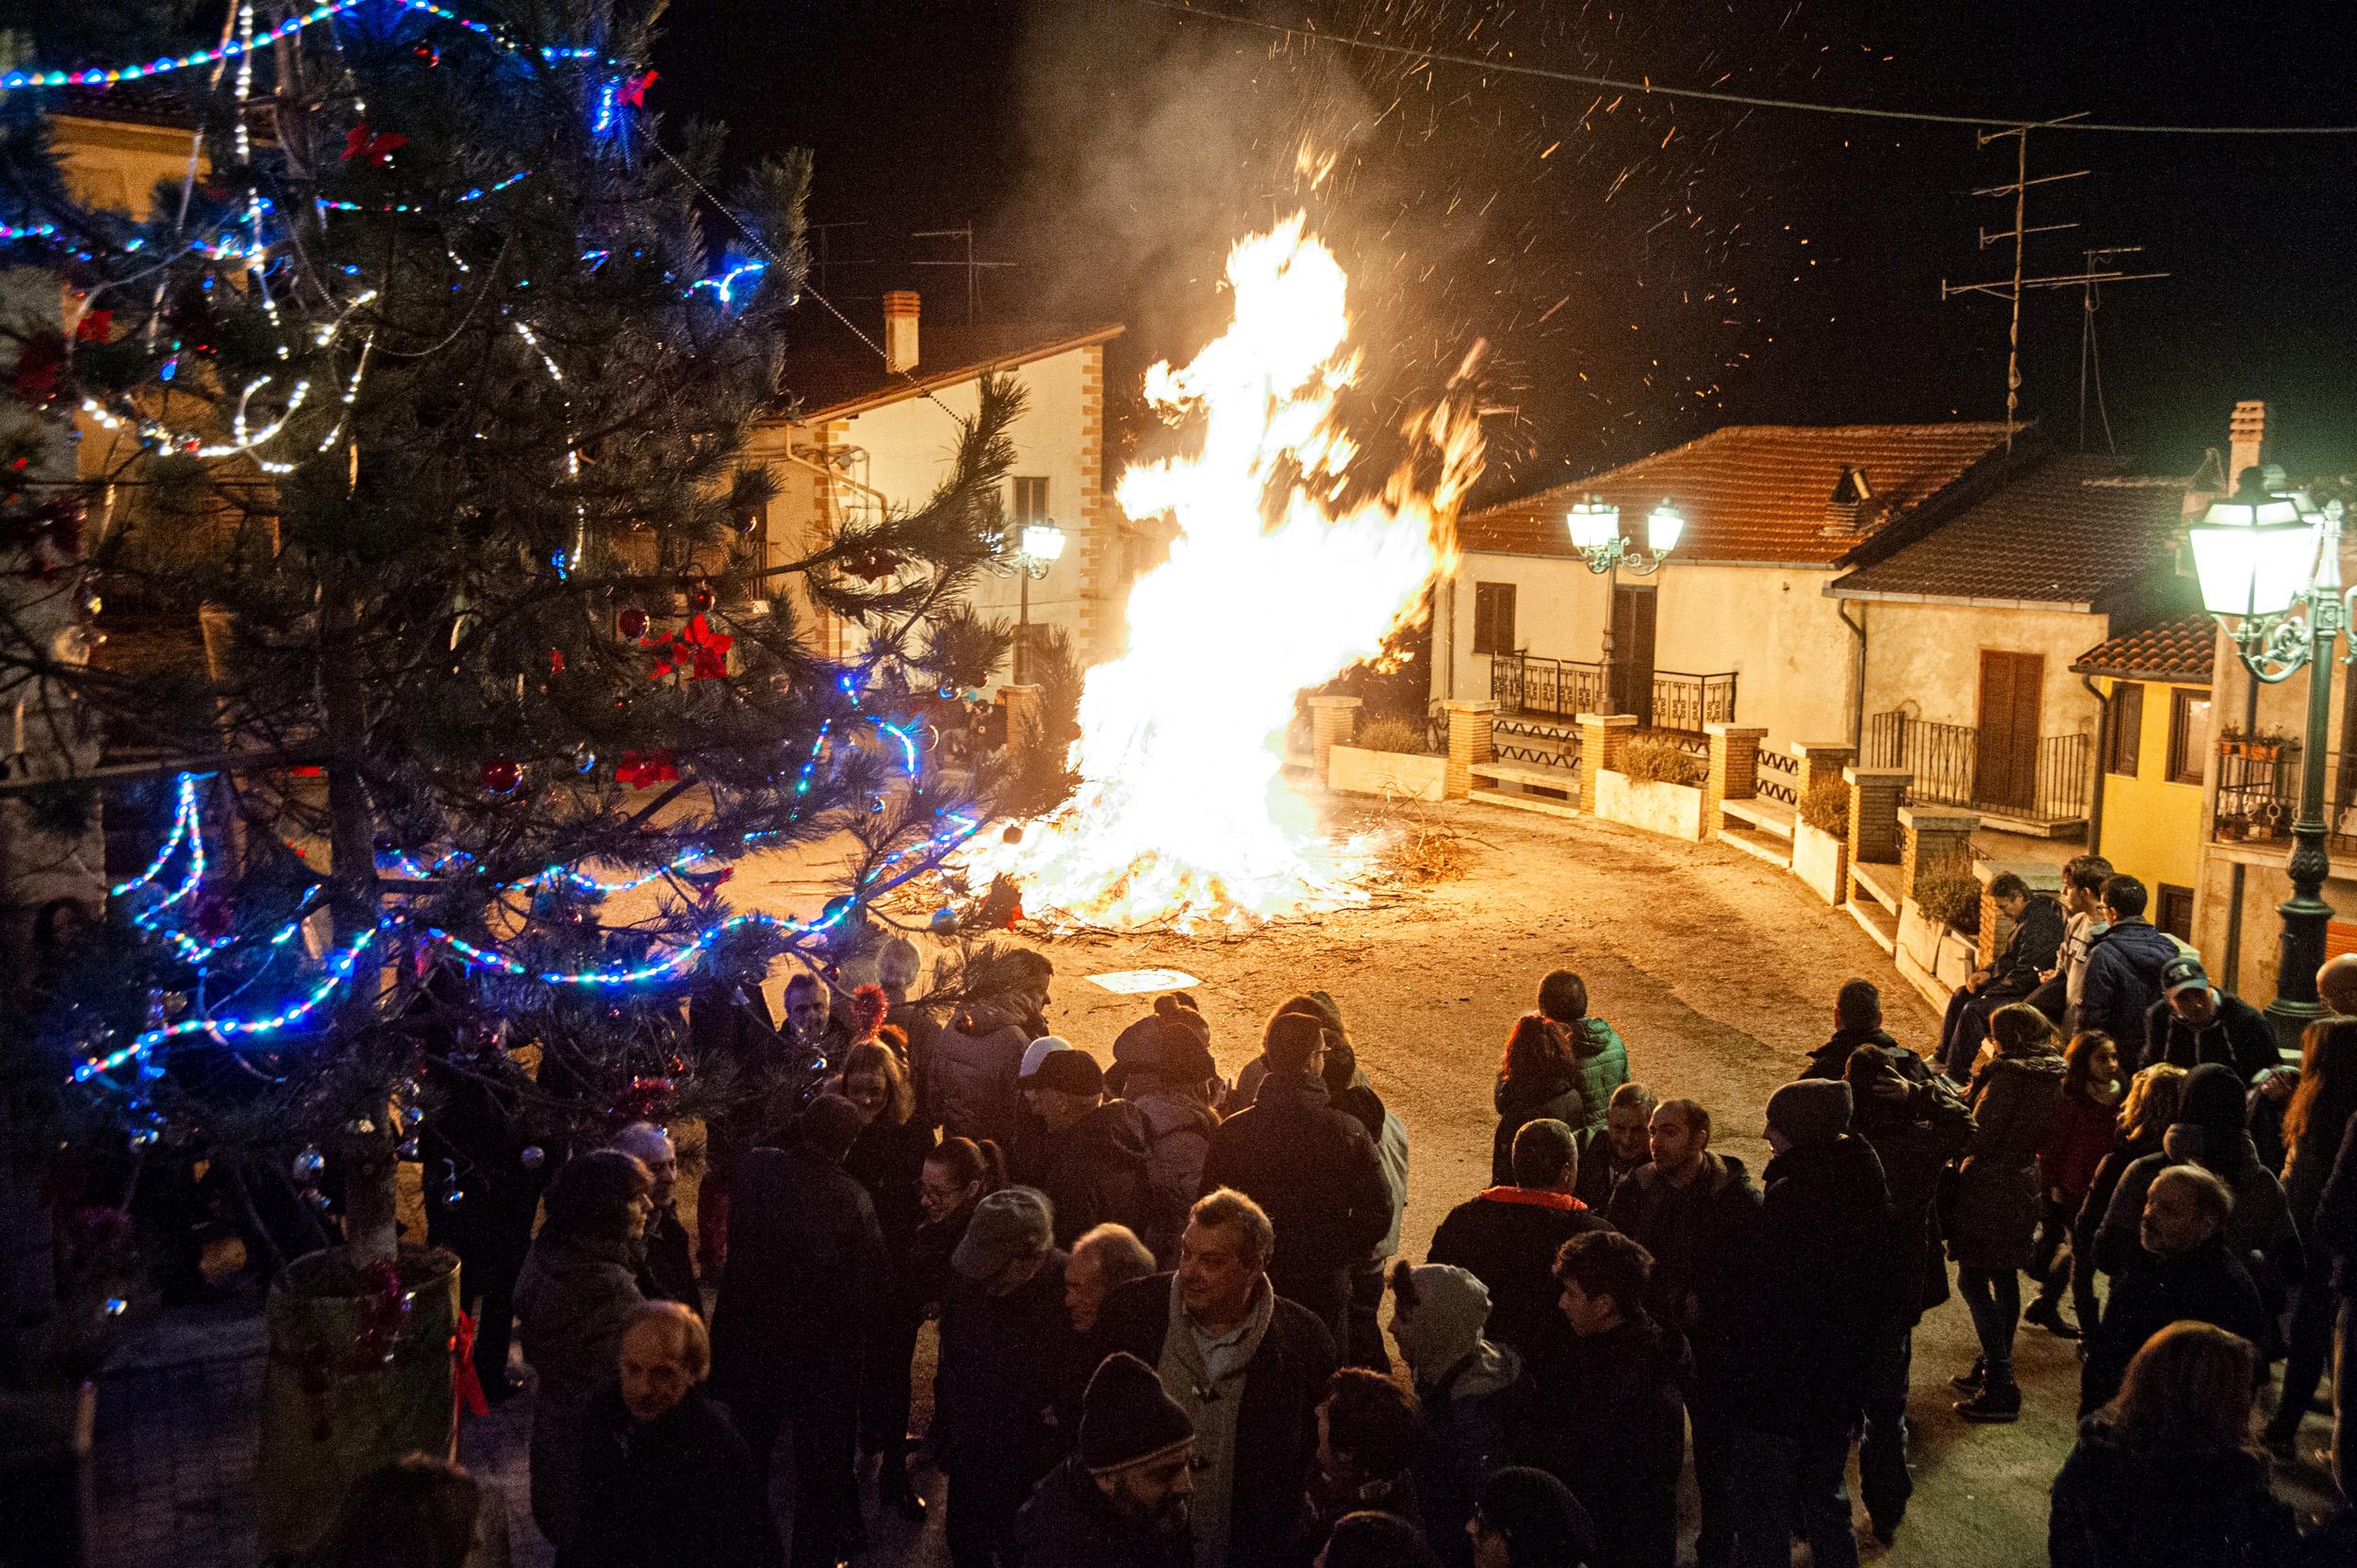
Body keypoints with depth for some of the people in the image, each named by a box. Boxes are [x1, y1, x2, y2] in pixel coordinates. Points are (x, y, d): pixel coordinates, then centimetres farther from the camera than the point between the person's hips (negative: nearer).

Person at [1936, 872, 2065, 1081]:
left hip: (2031, 993, -11)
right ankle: (1942, 1058, 18)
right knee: (1961, 995, 12)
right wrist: (1987, 972, 5)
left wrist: (1988, 992, -18)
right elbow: (2009, 957, 21)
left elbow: (2025, 976, -26)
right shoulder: (2026, 917, 8)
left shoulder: (2039, 923, -25)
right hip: (2019, 984, 11)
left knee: (1974, 1009, -23)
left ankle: (1956, 1075, -14)